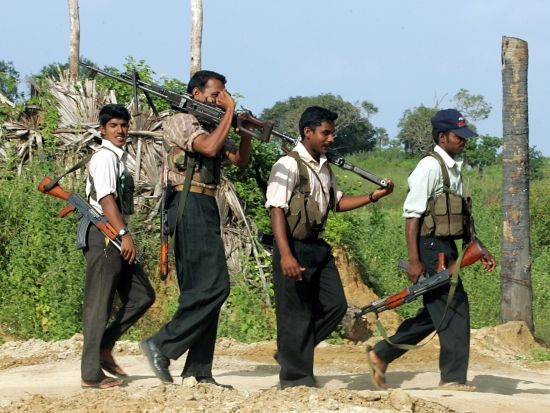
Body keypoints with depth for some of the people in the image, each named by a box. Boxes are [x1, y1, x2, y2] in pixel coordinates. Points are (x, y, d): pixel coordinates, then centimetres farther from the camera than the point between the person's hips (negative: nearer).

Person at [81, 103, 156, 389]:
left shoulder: (119, 157, 19)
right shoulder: (105, 157, -11)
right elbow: (106, 198, -21)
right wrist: (124, 234, -28)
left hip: (115, 236, 10)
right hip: (104, 234, -10)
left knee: (141, 296, 7)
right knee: (99, 303, -6)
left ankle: (104, 348, 11)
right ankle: (91, 374, -3)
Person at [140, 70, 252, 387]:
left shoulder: (211, 126, 20)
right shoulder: (181, 121, -6)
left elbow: (240, 159, 18)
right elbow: (209, 148, -22)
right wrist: (230, 112, -14)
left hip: (207, 209, 10)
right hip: (191, 207, -10)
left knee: (201, 290, 8)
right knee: (214, 286, -16)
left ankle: (198, 370, 9)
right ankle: (162, 346, -13)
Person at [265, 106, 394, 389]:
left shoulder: (324, 167, 15)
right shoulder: (289, 165, -13)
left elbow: (337, 202, 27)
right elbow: (277, 209, -19)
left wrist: (373, 197, 12)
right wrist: (285, 254, -28)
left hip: (318, 246, 9)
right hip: (294, 247, -8)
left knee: (335, 305, 6)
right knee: (296, 313, -2)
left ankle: (292, 352, 21)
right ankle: (296, 377, 8)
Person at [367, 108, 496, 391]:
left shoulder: (454, 169, 17)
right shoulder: (429, 167, -12)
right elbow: (412, 214, -16)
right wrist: (413, 260, -20)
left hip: (447, 249, 10)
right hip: (431, 247, -10)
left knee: (436, 312, 15)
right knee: (454, 309, -7)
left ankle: (381, 354, 24)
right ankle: (453, 378, 1)